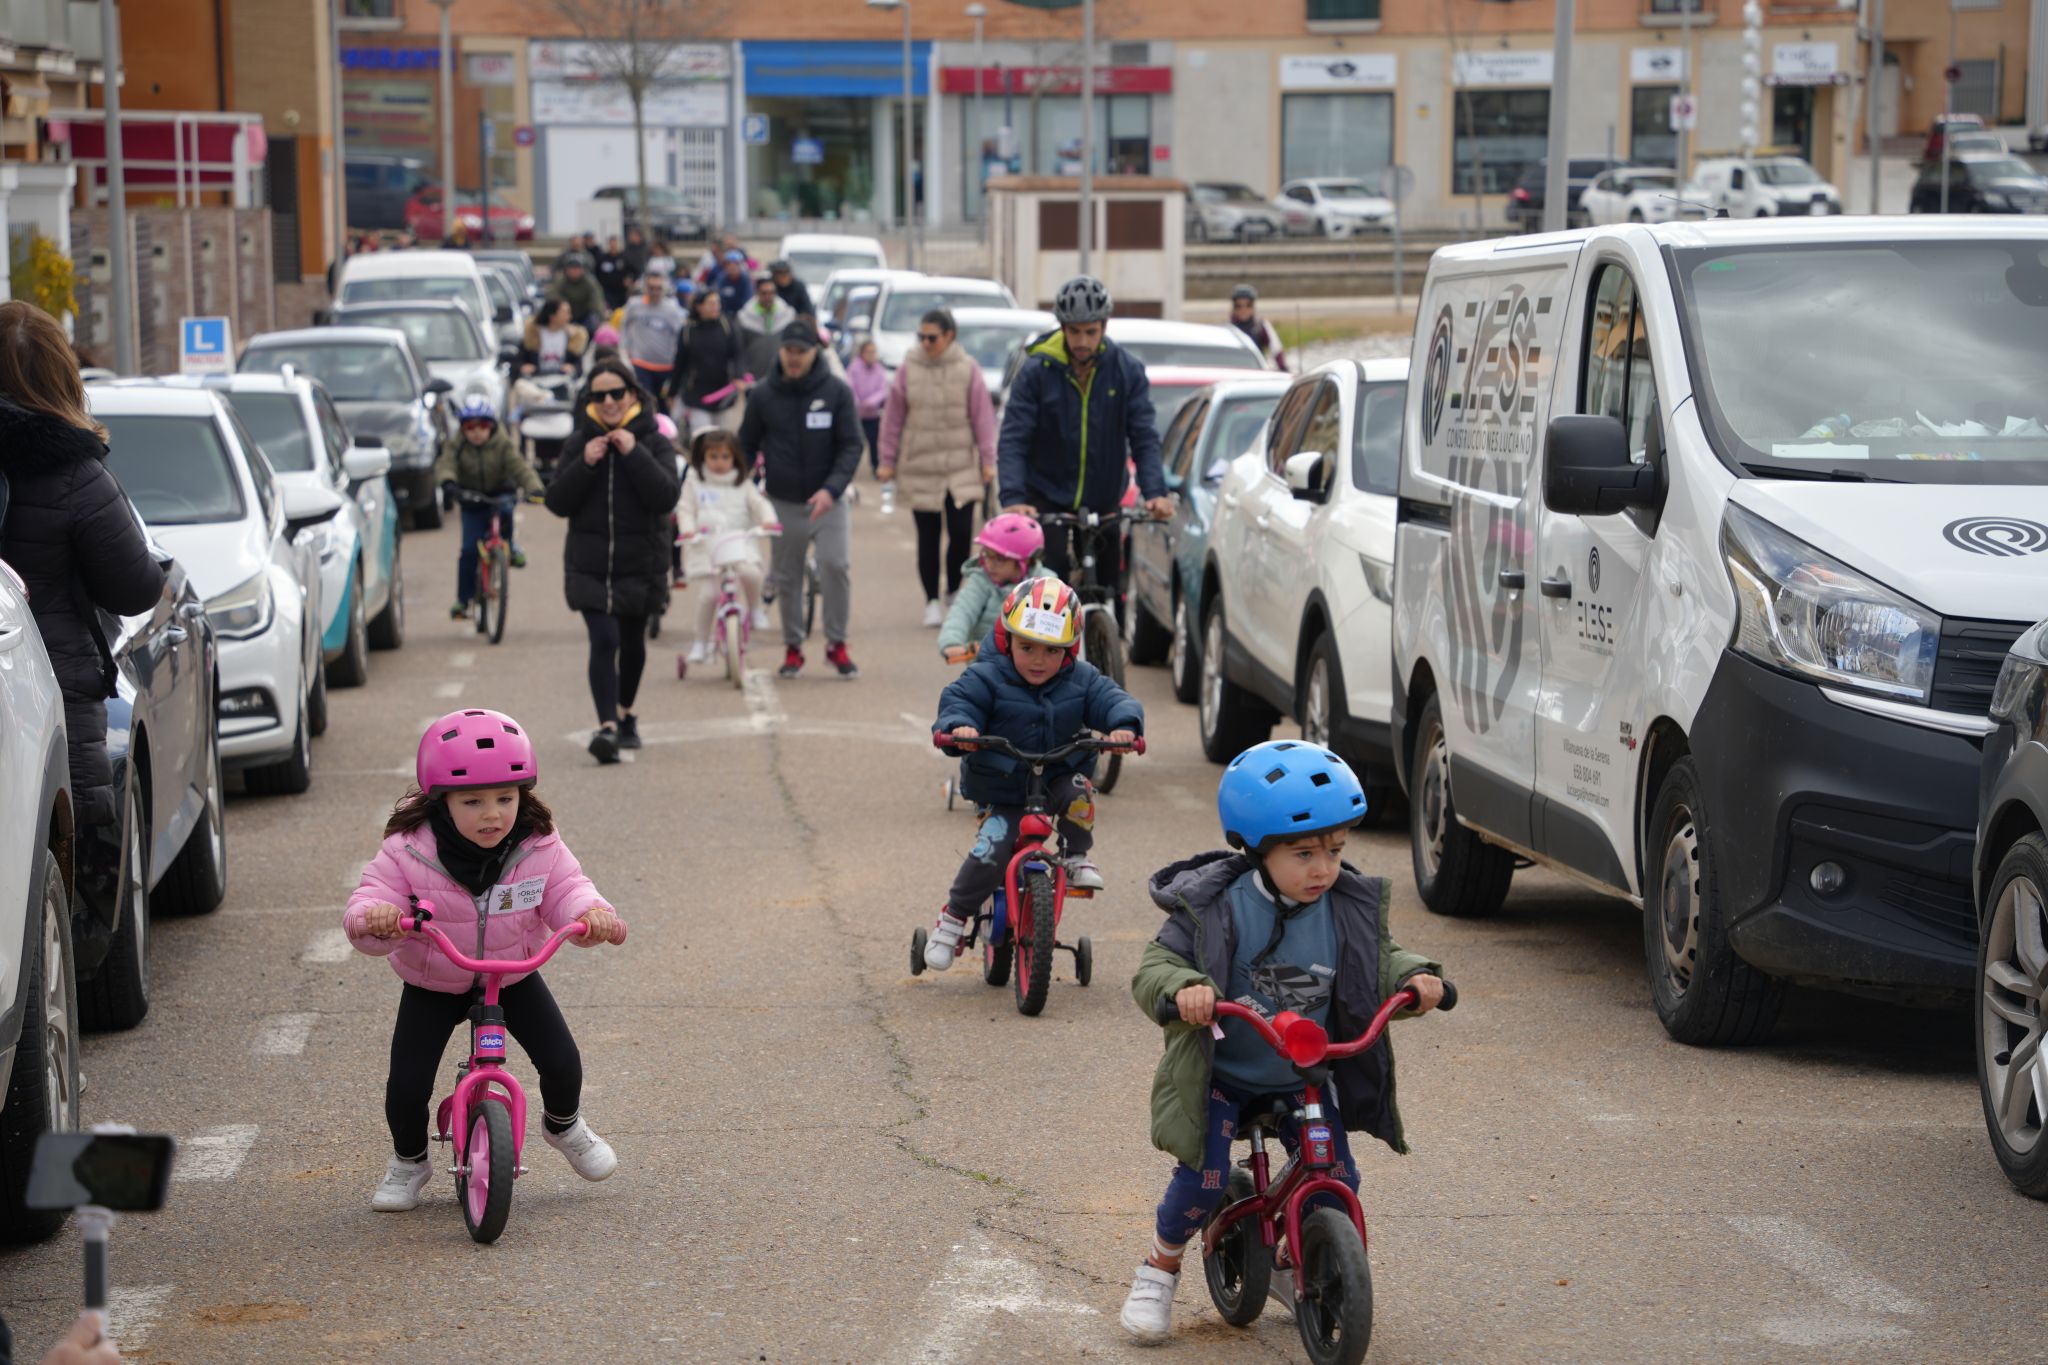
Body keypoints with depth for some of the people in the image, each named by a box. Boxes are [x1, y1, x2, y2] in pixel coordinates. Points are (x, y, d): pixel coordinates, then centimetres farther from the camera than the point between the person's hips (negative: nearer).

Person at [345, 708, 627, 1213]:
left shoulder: (539, 849, -17)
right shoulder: (408, 852, -23)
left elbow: (565, 892, -18)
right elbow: (370, 901, -24)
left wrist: (592, 914, -42)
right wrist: (373, 917, -50)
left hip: (513, 977, 1)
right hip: (432, 986, -1)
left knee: (561, 1062, -9)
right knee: (407, 1084, -13)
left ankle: (564, 1125, 28)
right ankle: (408, 1162, 20)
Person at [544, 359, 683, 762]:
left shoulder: (654, 442, -3)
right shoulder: (579, 442, 2)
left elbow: (667, 496, -16)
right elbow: (557, 502, -2)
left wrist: (634, 454, -22)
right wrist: (584, 465, -16)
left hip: (639, 565, 1)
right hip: (589, 563, 0)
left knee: (632, 641, 17)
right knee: (604, 640, -15)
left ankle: (625, 713, 39)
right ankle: (607, 725, -23)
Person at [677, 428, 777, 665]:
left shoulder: (742, 483, 11)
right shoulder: (694, 481, 9)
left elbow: (759, 503, 4)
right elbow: (685, 508, 6)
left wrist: (768, 519, -17)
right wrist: (687, 529, -13)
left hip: (739, 541, 0)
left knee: (750, 573, -30)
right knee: (710, 592, -11)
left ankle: (755, 609, 0)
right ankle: (702, 642, 5)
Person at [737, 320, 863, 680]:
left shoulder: (837, 392, -2)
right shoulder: (763, 396, 3)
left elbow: (851, 446, -4)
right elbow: (747, 446, 13)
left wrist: (832, 489, -18)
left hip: (828, 501, -2)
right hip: (782, 503, 2)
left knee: (836, 565, -17)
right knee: (786, 578, 5)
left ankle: (837, 643, -4)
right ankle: (792, 647, 19)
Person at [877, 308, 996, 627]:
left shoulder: (967, 369, -1)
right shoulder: (908, 369, 1)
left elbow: (983, 416, 2)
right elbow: (893, 417, 6)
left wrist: (988, 460, -2)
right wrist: (888, 460, 6)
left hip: (962, 466, -1)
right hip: (920, 467, 1)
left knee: (961, 533, -7)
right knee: (928, 538, 5)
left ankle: (954, 592, 15)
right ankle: (932, 601, 14)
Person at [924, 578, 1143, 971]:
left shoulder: (1081, 681, -5)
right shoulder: (987, 678, -12)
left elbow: (1113, 700, -12)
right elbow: (957, 700, -19)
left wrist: (1124, 726, -36)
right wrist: (959, 726, -43)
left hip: (1059, 775, 2)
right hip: (1001, 789, -2)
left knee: (1078, 791, -33)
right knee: (992, 849, -19)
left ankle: (1076, 857, -6)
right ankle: (953, 919, 1)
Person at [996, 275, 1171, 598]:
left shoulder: (1128, 370, -4)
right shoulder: (1036, 371, -10)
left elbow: (1144, 437, -7)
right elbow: (1013, 440, -14)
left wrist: (1155, 492, -24)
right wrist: (1013, 497, -30)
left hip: (1104, 501, 2)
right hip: (1047, 499, -2)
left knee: (1109, 592, 5)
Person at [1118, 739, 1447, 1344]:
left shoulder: (1349, 912, -6)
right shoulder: (1216, 910, -18)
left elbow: (1381, 960, 5)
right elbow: (1155, 967, -18)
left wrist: (1416, 977, -17)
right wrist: (1183, 987, -40)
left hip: (1305, 1078, 4)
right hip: (1222, 1077, -4)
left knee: (1336, 1179, -2)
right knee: (1203, 1180, -16)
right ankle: (1160, 1268, 12)